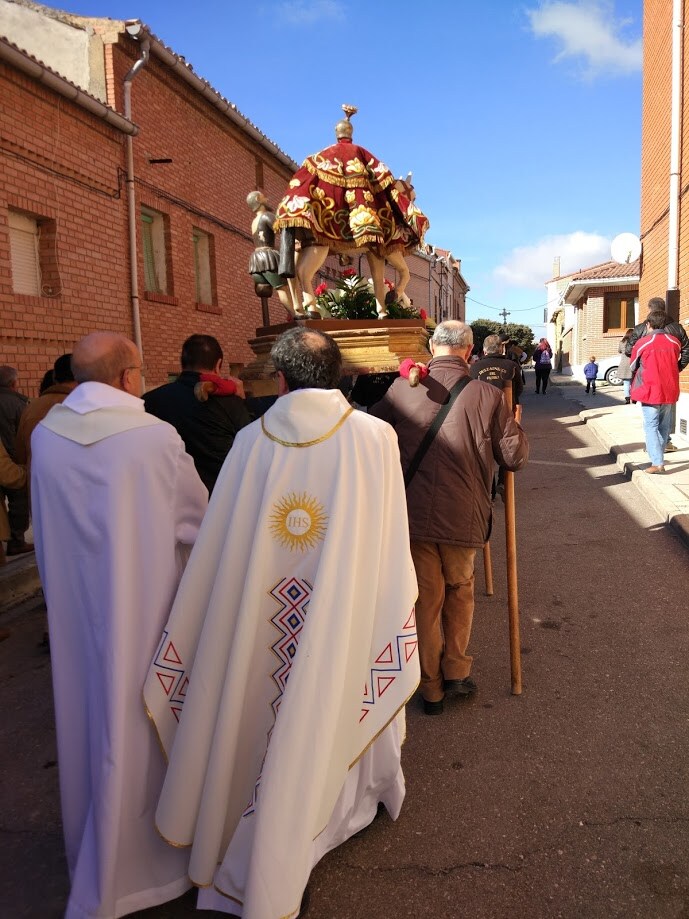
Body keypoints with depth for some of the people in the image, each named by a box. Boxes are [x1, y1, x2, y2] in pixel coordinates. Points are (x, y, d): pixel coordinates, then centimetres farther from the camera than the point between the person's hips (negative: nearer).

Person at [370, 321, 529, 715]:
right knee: (460, 591, 25)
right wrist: (514, 424, 20)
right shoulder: (487, 394, -7)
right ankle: (457, 672, 29)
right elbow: (515, 456, -1)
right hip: (464, 517, 0)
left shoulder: (401, 389, -4)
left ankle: (431, 688, 26)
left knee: (426, 599, 14)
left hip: (413, 515, 1)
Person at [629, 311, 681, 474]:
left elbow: (633, 366, 2)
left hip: (650, 391, -4)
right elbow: (677, 363, 15)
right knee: (664, 425, 16)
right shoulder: (675, 342, 2)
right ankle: (658, 455, 27)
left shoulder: (642, 342, -11)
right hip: (669, 391, 4)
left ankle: (657, 463, -10)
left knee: (651, 426, -2)